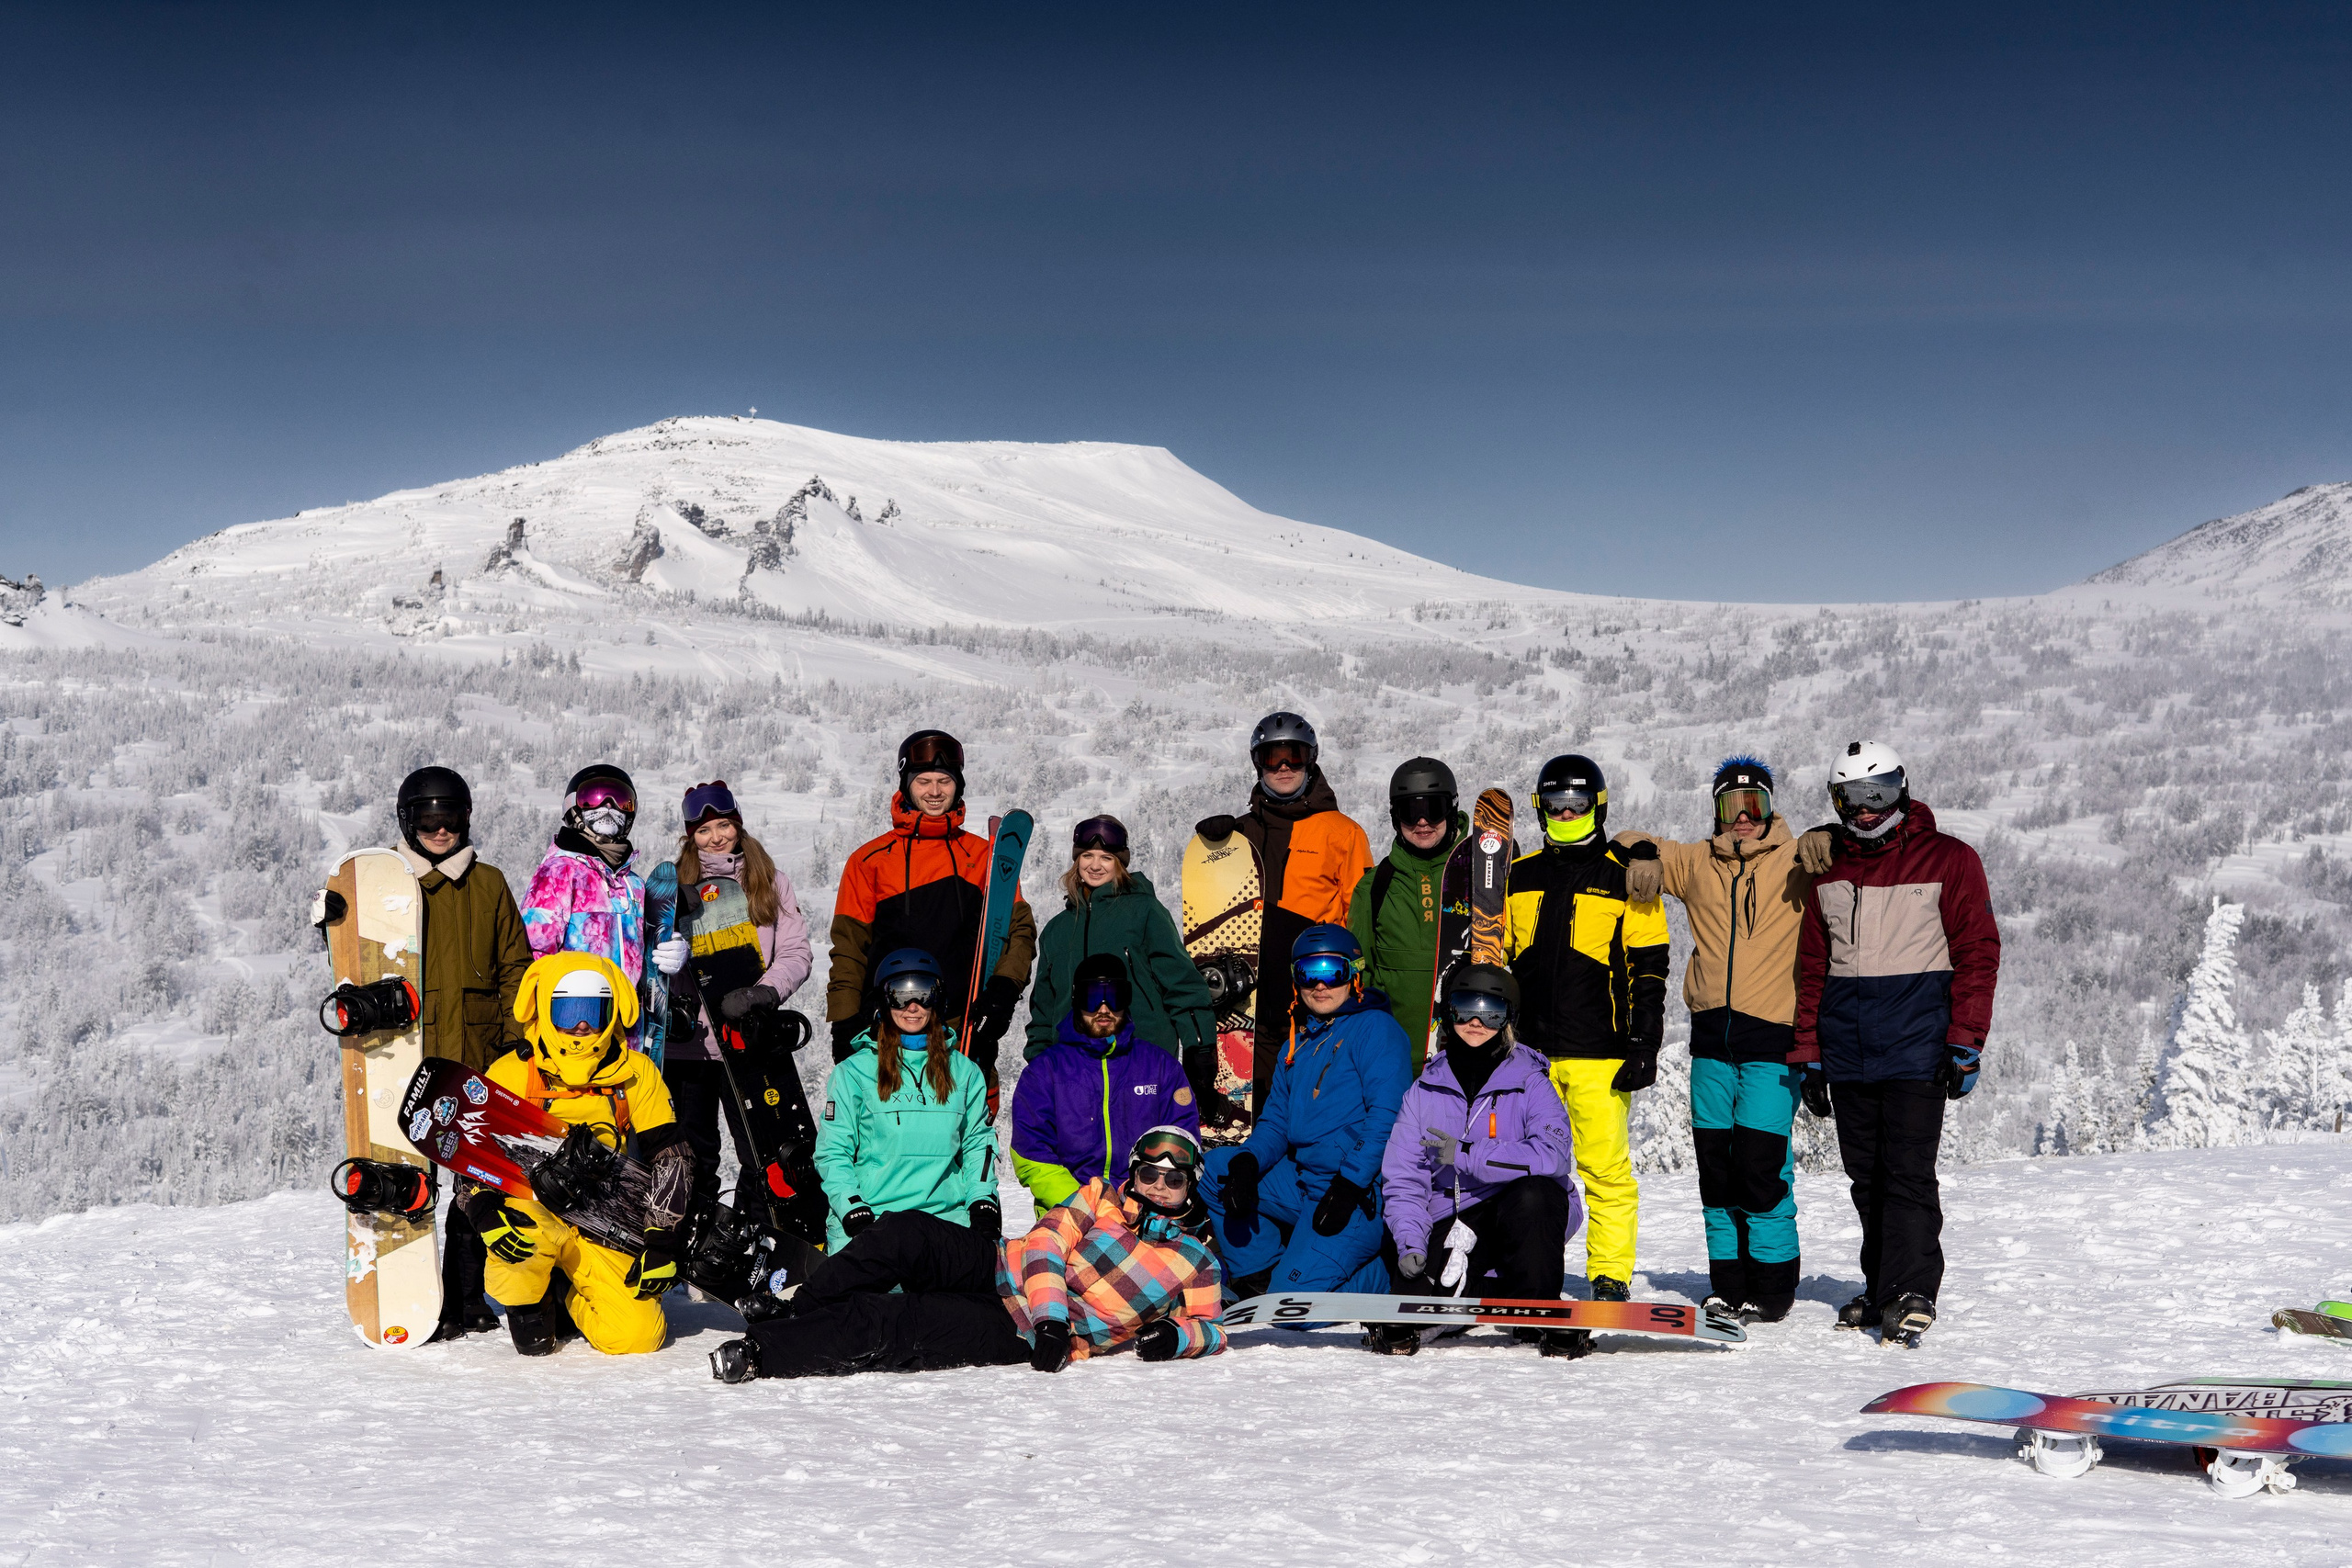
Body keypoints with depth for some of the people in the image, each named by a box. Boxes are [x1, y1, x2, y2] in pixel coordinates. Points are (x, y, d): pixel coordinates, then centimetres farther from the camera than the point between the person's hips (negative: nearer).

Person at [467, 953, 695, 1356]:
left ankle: (567, 1295, 18)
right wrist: (488, 1216, -22)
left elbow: (671, 1158, 2)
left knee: (638, 1335, -15)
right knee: (527, 1229, -40)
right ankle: (526, 1302, -4)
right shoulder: (509, 1076, -3)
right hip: (533, 1210, -2)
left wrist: (663, 1240, -7)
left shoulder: (636, 1075, 2)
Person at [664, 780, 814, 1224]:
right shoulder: (676, 886, 11)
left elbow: (795, 953, 2)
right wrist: (671, 998, -6)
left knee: (760, 1153, -3)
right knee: (696, 1154, 8)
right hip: (689, 1037, 2)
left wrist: (762, 993, -16)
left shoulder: (769, 880, 7)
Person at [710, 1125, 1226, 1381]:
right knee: (904, 1232, -27)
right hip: (996, 1269, 3)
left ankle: (760, 1356, -28)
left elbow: (1212, 1331, 8)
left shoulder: (1195, 1262, 7)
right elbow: (1045, 1244, 0)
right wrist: (1052, 1319, -18)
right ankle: (791, 1314, -18)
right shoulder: (1103, 1197, 12)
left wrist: (1174, 1337, -17)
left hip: (1018, 1335, -3)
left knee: (888, 1326, -26)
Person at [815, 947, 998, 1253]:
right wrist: (852, 1208, -9)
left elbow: (978, 1141, 20)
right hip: (871, 1211, -2)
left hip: (946, 1212, 2)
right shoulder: (854, 1072, 7)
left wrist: (982, 1200, 4)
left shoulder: (963, 1072, 16)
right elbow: (833, 1150, 5)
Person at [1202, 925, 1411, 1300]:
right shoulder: (1298, 1040, 18)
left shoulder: (1376, 1028, -7)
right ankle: (1260, 1277, 4)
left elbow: (1387, 1116, -18)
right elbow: (1276, 1121, 18)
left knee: (1293, 1304, -21)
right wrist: (1247, 1162, -4)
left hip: (1361, 1192, -9)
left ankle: (1385, 1279, 3)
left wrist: (1349, 1184, -26)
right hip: (1298, 1181, 9)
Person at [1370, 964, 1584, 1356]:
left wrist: (1467, 1156, -22)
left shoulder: (1529, 1083, -3)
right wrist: (1410, 1242, -15)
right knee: (1412, 1298, -26)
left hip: (1518, 1219, -1)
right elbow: (1402, 1177, 3)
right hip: (1452, 1221, 1)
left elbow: (1553, 1155, -21)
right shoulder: (1425, 1090, 7)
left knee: (1533, 1194, -36)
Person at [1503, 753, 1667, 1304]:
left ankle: (1611, 1277, 4)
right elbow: (1498, 960, 20)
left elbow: (1649, 969, 1)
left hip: (1599, 1052, -4)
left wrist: (1644, 1046, -6)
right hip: (1529, 1050, 4)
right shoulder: (1520, 877, 14)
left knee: (1606, 1169, -5)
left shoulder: (1626, 877, 3)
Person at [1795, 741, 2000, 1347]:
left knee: (1908, 1172, -10)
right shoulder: (1828, 871, 14)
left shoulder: (1948, 860, 1)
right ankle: (1883, 1290, 18)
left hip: (1916, 1046, -5)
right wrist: (1810, 1057, 12)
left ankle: (1911, 1296, -7)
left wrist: (1965, 1044, -9)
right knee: (1867, 1177, 9)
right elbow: (1812, 968, 16)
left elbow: (1977, 955, -2)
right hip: (1847, 1051, 5)